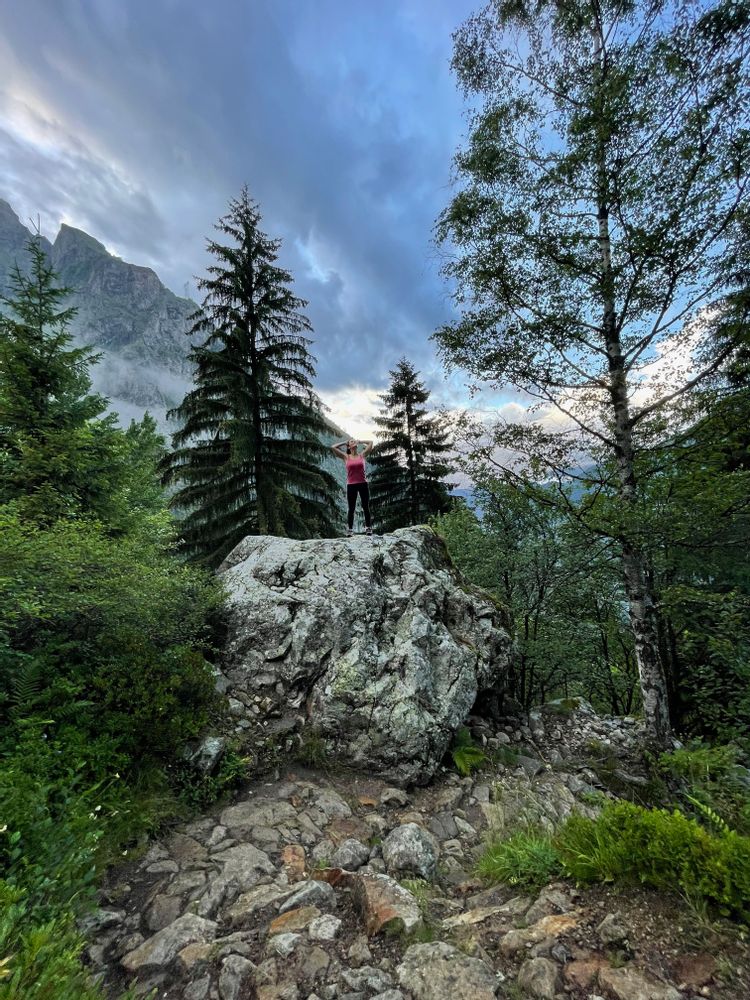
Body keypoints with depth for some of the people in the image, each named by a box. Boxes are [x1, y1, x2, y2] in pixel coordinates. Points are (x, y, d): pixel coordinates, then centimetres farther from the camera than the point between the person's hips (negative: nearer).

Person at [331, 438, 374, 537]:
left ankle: (368, 527, 14)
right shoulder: (346, 457, 2)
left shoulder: (362, 455, 4)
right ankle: (350, 529, 12)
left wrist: (359, 441, 14)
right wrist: (344, 443, 8)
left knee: (366, 507, 6)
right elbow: (333, 447, -2)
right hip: (351, 485, -1)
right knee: (351, 509, 6)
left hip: (363, 484, 1)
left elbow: (370, 443, 6)